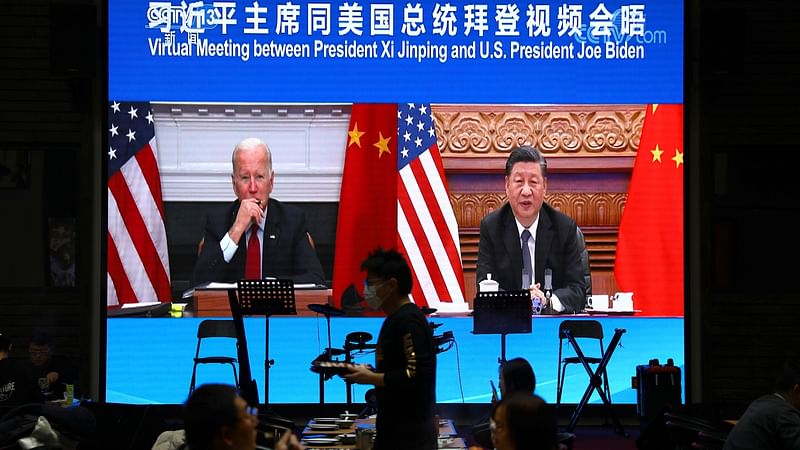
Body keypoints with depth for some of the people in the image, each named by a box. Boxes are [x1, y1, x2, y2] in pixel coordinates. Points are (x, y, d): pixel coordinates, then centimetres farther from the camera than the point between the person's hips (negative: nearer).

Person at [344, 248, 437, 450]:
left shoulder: (408, 321, -16)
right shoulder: (396, 319, 14)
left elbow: (416, 375, -24)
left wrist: (370, 378, -17)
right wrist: (367, 372, 8)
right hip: (394, 429, 10)